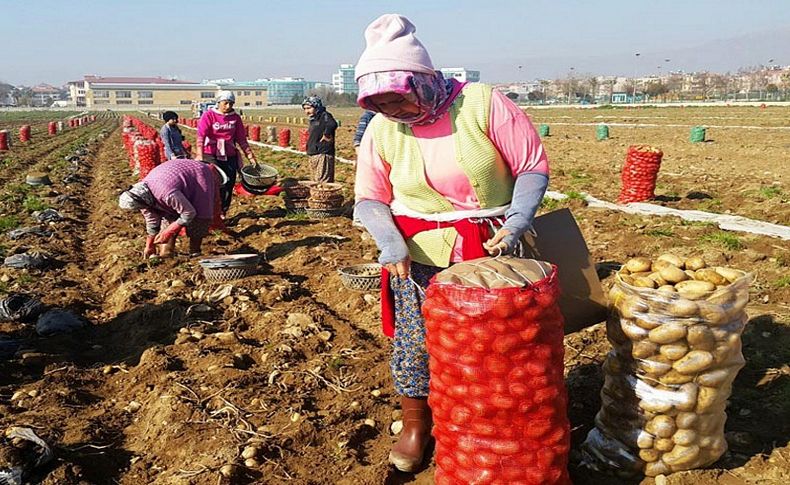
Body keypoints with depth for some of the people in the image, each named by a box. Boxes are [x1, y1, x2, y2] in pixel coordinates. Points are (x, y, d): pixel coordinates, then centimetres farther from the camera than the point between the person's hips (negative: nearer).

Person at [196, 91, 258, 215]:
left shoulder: (235, 117, 7)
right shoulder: (209, 115, -3)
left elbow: (242, 139, 11)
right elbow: (201, 136, -15)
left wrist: (250, 156, 6)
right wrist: (200, 156, -29)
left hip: (230, 157, 4)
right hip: (211, 156, -4)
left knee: (228, 186, 7)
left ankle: (222, 213, 22)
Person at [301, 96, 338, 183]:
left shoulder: (324, 116, -12)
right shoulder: (313, 119, 17)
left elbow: (332, 125, -33)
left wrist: (326, 135, -21)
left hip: (323, 155, -10)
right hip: (312, 155, 10)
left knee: (322, 182, -13)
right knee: (315, 182, 15)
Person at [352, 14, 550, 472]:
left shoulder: (482, 103, -11)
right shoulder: (382, 129, -2)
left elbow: (533, 164, -6)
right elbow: (370, 197, 4)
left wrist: (519, 217, -20)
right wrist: (389, 239, -15)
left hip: (492, 251, -1)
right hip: (419, 255, 2)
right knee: (414, 344, 3)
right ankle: (415, 426, 27)